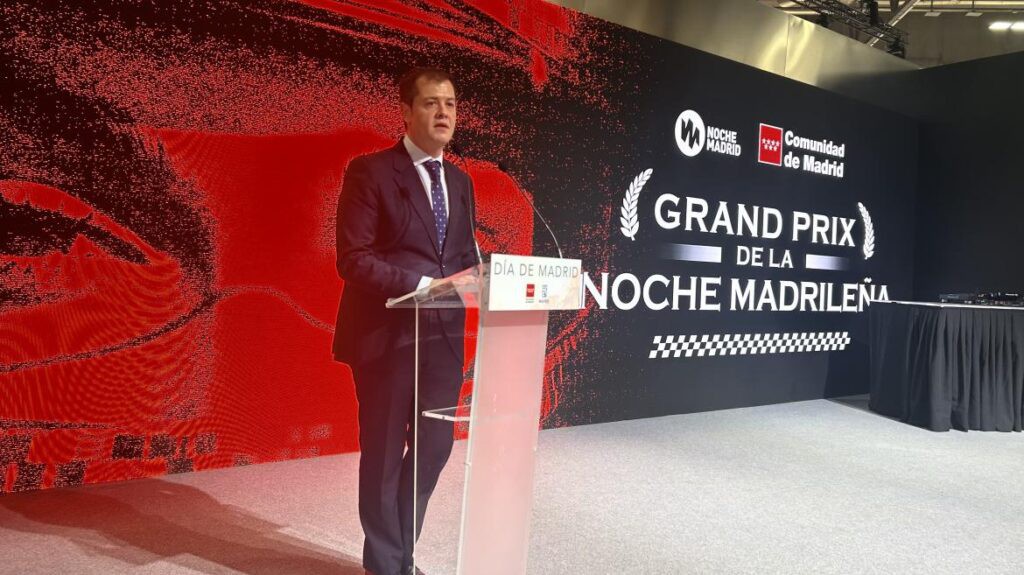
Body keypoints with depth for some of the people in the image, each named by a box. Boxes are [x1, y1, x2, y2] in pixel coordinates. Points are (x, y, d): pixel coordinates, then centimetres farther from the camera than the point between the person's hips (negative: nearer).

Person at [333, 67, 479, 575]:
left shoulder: (459, 181, 14)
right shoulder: (370, 171, -7)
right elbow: (353, 259, -15)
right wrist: (423, 285, -23)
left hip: (443, 333, 6)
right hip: (387, 334, -6)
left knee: (433, 447, 13)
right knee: (385, 453, 7)